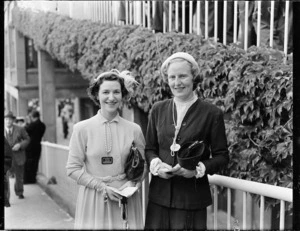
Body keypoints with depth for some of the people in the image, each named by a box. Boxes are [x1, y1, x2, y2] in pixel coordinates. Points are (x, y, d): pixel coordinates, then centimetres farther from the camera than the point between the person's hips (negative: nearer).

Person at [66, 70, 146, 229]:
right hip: (93, 199, -1)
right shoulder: (82, 128, -5)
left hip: (125, 198, 1)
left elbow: (143, 164, 7)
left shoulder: (134, 129, -2)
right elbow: (73, 168, -4)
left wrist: (131, 184, -11)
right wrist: (102, 187, -12)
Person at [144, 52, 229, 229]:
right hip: (159, 195, 3)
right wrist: (156, 164, -8)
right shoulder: (158, 110, 5)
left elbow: (222, 156, -2)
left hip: (192, 196, -3)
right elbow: (149, 148, 12)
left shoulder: (212, 113, -5)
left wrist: (198, 168, -18)